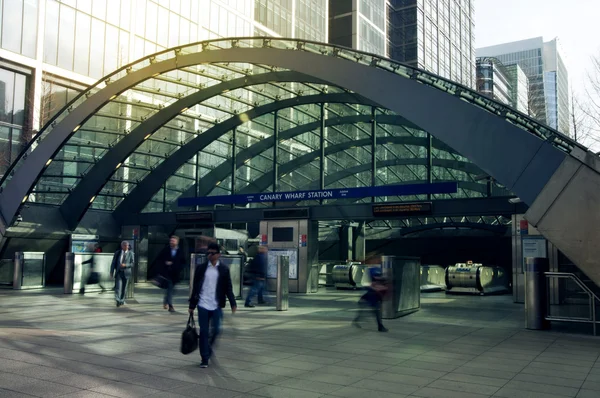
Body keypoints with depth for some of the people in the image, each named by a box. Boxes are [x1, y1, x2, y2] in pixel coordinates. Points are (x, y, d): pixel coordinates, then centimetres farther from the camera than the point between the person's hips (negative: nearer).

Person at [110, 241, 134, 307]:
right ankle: (118, 300, -20)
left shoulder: (130, 253, 1)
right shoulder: (117, 253, 5)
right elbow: (113, 263, 6)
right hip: (118, 272, 0)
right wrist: (111, 272, 1)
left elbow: (132, 264, -2)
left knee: (124, 288, 8)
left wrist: (125, 265, -19)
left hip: (126, 273, 0)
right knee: (118, 286, -14)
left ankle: (122, 301, 22)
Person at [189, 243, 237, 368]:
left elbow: (228, 288, 3)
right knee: (204, 332, 1)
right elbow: (195, 287, 7)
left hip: (217, 306, 0)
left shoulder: (224, 269, 3)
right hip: (203, 305, 0)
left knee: (216, 330, 0)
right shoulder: (201, 268, 4)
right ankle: (205, 359, 9)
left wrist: (233, 303, -7)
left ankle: (209, 347, 30)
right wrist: (192, 305, 6)